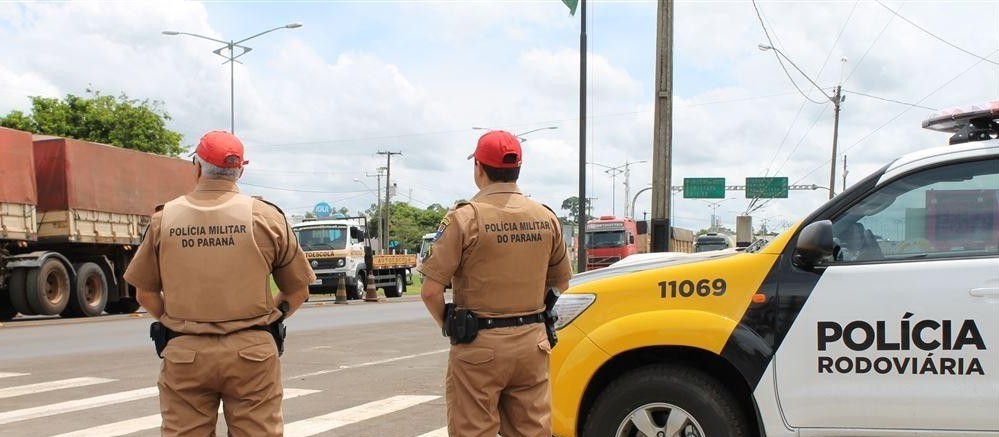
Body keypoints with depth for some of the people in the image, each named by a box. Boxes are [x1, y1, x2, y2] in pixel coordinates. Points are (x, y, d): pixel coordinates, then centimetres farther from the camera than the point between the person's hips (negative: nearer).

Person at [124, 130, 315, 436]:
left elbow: (145, 293, 8)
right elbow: (297, 291, 4)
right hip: (252, 353, -1)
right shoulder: (266, 216, -2)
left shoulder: (164, 219, 2)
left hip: (184, 354, 1)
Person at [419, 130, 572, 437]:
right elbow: (561, 282, 16)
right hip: (533, 342, 5)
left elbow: (431, 291, -14)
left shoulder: (465, 217, -11)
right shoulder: (547, 218, 4)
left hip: (479, 345, -4)